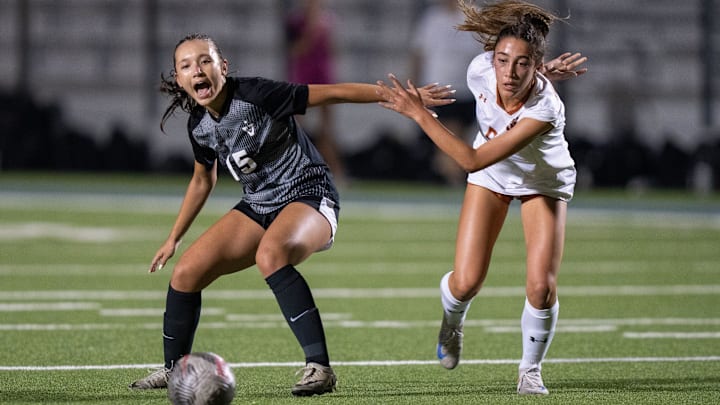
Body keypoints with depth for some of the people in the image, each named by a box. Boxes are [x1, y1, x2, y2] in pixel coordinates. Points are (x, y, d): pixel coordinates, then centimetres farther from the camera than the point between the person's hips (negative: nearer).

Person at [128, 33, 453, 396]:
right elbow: (202, 180, 21)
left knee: (270, 254, -38)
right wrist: (174, 238, 24)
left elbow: (332, 93, -18)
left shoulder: (256, 94, -20)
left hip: (309, 196, -7)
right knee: (186, 273, -3)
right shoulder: (199, 126, 1)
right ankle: (173, 370, 18)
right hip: (258, 206, 7)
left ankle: (319, 366, -40)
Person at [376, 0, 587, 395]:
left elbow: (472, 160, -41)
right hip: (491, 176, 3)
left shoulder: (545, 110, -41)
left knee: (541, 286, -17)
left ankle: (530, 369, 10)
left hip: (543, 182, -3)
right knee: (465, 282, -7)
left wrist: (419, 114, -39)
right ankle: (451, 322, 31)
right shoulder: (480, 70, -29)